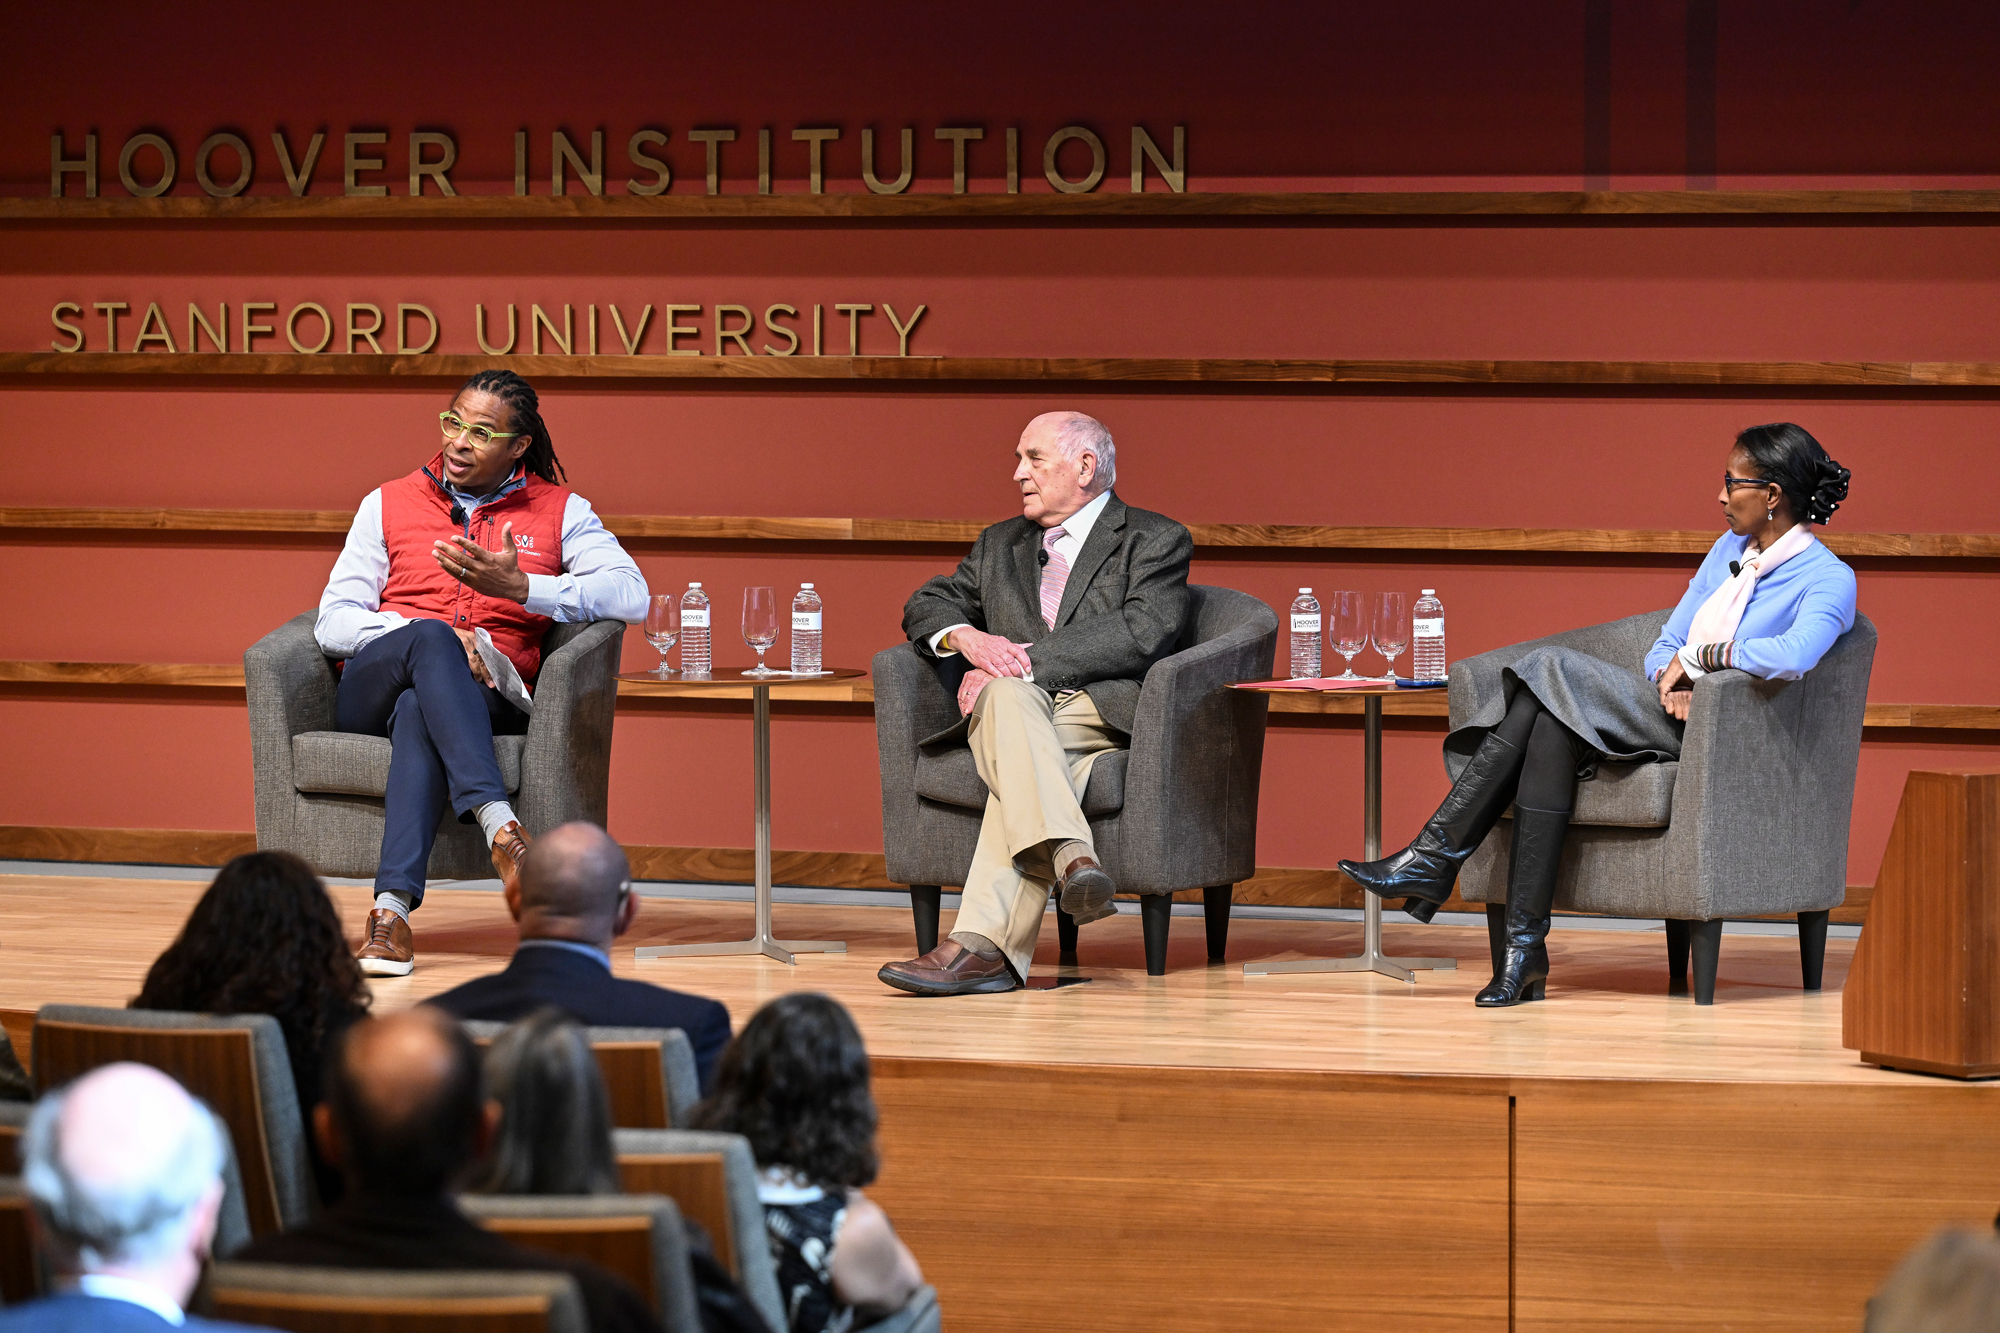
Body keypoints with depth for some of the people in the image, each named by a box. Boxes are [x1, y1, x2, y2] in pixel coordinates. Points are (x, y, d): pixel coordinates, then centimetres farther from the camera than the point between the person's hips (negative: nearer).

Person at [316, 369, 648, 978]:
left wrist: (519, 586, -16)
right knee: (431, 638, -36)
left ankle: (393, 906, -52)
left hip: (485, 695, -1)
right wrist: (435, 635, -13)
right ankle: (497, 822, -52)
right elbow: (332, 623, 6)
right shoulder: (389, 504, 17)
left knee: (419, 712, -38)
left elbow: (632, 595, -4)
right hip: (371, 690, 1)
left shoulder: (559, 511, 14)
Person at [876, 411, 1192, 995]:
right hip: (1008, 711, 4)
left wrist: (1024, 658, -16)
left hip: (1105, 712, -4)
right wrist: (965, 637, -5)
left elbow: (1141, 634, -8)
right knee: (1008, 694, -36)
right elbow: (927, 604, 21)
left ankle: (983, 943, -51)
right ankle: (1070, 855, -54)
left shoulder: (1156, 541, 9)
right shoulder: (1000, 545, 29)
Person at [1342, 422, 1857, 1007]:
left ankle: (1434, 859, -22)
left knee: (1552, 670, -23)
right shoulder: (1730, 548, 21)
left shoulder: (1829, 579, -6)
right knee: (1551, 729, -26)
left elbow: (1794, 656, -28)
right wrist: (1671, 681, -5)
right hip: (1669, 716, 7)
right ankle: (1525, 947, -30)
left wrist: (1701, 656, -15)